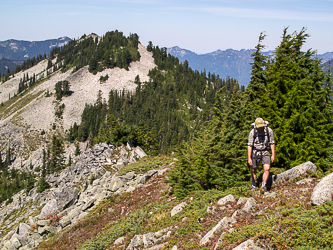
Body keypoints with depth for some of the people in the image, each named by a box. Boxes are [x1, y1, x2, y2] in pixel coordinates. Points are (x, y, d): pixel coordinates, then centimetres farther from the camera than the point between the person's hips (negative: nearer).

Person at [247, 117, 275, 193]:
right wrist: (249, 158, -15)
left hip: (265, 152, 0)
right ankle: (253, 185, 31)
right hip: (255, 152, 0)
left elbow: (272, 143, -2)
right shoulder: (252, 132, -15)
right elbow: (249, 145, -12)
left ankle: (263, 186, -5)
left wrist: (273, 155, -3)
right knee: (253, 170, 9)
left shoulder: (269, 131, -12)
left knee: (267, 168, -18)